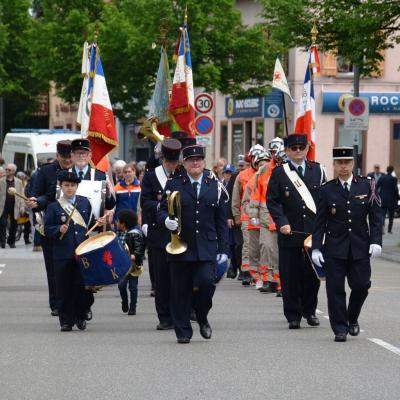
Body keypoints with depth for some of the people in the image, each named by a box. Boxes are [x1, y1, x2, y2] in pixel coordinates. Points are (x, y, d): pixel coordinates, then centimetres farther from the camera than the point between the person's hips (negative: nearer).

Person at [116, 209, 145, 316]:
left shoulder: (134, 233, -13)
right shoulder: (119, 232, 10)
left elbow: (139, 248, -15)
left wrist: (134, 256, -27)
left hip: (133, 264, -6)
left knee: (132, 286, 2)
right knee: (121, 285, -2)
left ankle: (132, 308, 10)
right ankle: (125, 304, 19)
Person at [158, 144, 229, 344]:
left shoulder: (215, 186, 9)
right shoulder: (173, 185, 6)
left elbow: (221, 220, 10)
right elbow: (162, 211, 5)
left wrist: (223, 249, 4)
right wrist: (166, 220, -20)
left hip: (207, 248, 0)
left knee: (206, 282, -15)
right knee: (180, 291, 0)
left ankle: (202, 317, 12)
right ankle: (183, 331, 10)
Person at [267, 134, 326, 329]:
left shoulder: (318, 170, 9)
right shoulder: (279, 173, 3)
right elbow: (272, 201, -1)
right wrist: (282, 223, -14)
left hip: (314, 231, 2)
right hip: (290, 233, -2)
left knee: (312, 274, 5)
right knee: (290, 276, -1)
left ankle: (310, 311, 23)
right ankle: (293, 315, 7)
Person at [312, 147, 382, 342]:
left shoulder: (366, 185, 3)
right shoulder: (327, 190, 1)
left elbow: (375, 216, 4)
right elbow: (320, 222, 2)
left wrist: (376, 240, -6)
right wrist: (316, 247, -4)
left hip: (360, 247, 1)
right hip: (334, 248, -1)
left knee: (361, 285, 1)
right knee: (335, 289, -2)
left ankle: (352, 319, 26)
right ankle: (340, 328, 7)